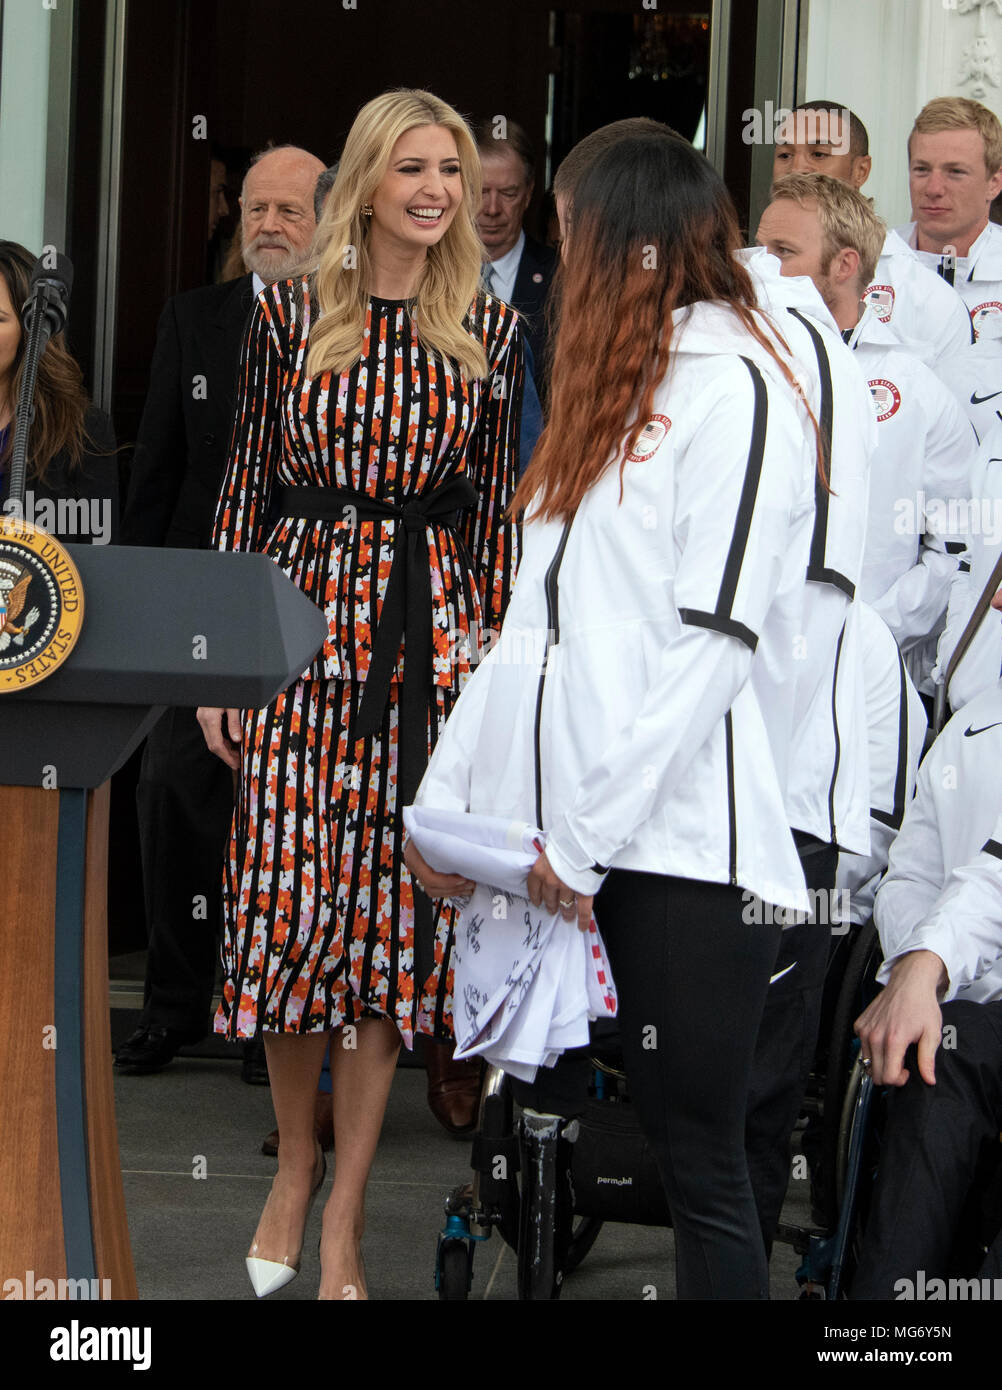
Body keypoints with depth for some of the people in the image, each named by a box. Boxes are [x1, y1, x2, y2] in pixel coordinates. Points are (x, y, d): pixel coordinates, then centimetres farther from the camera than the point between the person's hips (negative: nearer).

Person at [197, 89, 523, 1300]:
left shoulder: (490, 330, 5)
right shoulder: (288, 313, 2)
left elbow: (498, 504, 7)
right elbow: (245, 485, 4)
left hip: (427, 634, 0)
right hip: (300, 619, 0)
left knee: (391, 909, 0)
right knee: (287, 893, 0)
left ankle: (343, 1215, 7)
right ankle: (294, 1164, 23)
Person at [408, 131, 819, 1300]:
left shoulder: (735, 389, -6)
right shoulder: (608, 390, 22)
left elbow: (714, 643, -14)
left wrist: (588, 838, -15)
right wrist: (446, 792, 12)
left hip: (677, 848, -8)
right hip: (560, 837, 8)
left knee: (696, 1158, -4)